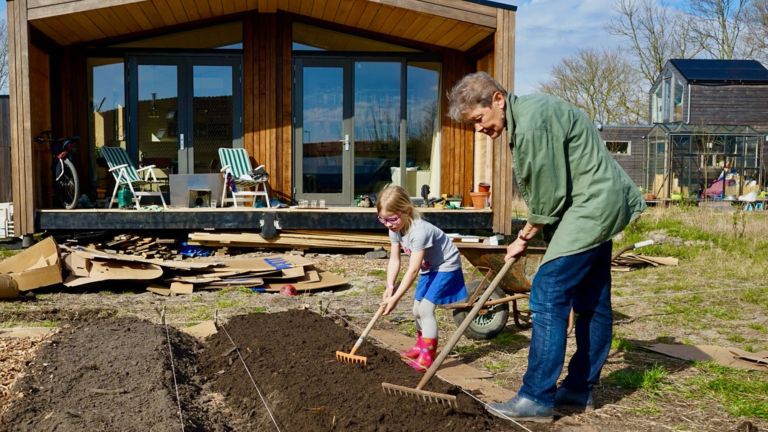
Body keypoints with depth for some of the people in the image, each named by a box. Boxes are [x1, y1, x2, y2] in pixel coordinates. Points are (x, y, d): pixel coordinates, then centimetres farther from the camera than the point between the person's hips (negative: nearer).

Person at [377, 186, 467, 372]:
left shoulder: (419, 231, -36)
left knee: (425, 308, -17)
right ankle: (421, 347, 35)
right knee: (417, 310, 13)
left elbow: (413, 270, -35)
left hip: (446, 267, -9)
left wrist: (395, 298, -34)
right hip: (428, 269, 9)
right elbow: (394, 259, -8)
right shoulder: (395, 229, -10)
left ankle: (427, 358, -8)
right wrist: (390, 287, -21)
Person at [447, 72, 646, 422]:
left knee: (548, 295, -11)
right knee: (592, 302, 13)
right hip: (598, 207, 11)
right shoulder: (523, 115, 11)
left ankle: (537, 399, -4)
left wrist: (525, 237, -5)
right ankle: (580, 390, 23)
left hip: (590, 206, -11)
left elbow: (550, 195, -19)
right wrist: (529, 234, 6)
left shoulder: (532, 123, -22)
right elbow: (545, 186, 13)